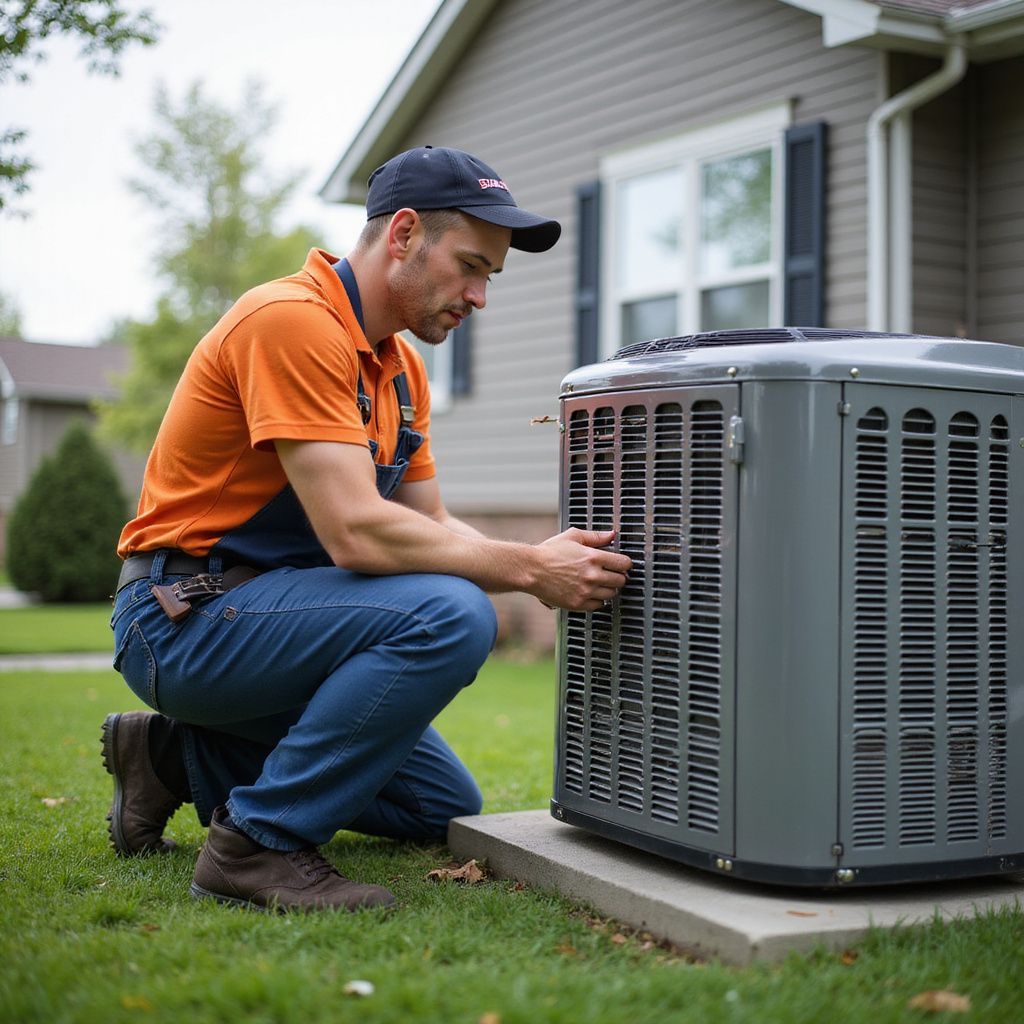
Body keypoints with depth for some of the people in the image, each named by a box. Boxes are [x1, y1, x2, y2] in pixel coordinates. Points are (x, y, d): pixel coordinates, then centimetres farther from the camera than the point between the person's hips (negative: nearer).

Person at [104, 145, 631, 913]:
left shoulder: (400, 367, 11)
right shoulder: (295, 320, -20)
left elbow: (432, 525, 11)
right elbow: (355, 532, -27)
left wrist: (560, 565, -5)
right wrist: (528, 569, -21)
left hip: (268, 608, 10)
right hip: (188, 618, -10)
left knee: (446, 808, 13)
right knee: (450, 616, -29)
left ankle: (182, 757, 16)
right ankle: (261, 841, -17)